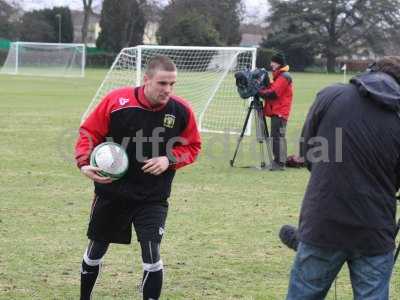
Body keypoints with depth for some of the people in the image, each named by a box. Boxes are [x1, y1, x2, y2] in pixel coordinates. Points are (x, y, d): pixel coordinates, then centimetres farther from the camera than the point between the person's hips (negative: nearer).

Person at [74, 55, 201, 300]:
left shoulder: (182, 111, -13)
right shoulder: (116, 101, -17)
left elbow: (192, 147, 1)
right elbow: (89, 132, -6)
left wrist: (169, 160, -17)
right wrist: (84, 163, -20)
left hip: (153, 199, -1)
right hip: (110, 192, 1)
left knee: (152, 257, -14)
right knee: (95, 251, 18)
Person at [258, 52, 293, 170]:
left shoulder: (284, 77, -12)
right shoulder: (279, 75, 20)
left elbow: (273, 93, -18)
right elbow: (271, 89, 16)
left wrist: (260, 92, -9)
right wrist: (263, 89, -1)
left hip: (279, 112, -10)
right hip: (277, 111, 10)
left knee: (277, 136, -12)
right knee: (278, 136, 11)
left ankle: (279, 162, -13)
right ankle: (278, 161, 15)